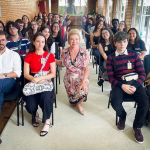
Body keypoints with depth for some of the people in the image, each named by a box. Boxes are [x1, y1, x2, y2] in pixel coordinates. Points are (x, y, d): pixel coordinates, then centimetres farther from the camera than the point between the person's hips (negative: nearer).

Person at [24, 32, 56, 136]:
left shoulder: (50, 55, 7)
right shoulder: (29, 56, 9)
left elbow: (53, 73, 0)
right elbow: (26, 74, 3)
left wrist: (40, 78, -15)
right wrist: (33, 79, -19)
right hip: (32, 83, 1)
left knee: (45, 97, -35)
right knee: (30, 106, -22)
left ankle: (47, 121, -8)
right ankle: (35, 114, 18)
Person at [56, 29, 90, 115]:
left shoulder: (84, 53, -13)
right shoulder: (65, 52, -5)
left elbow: (86, 68, -16)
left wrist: (84, 82, -28)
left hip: (81, 78, -2)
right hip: (69, 79, 2)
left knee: (83, 92, -30)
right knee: (72, 103, 4)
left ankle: (79, 103, 6)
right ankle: (73, 102, 44)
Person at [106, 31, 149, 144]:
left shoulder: (134, 55, 6)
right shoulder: (110, 58, 4)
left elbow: (142, 73, 1)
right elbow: (111, 77, -1)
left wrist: (135, 86, -16)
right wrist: (122, 86, -19)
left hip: (135, 83, 1)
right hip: (119, 84, 0)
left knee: (145, 102, -26)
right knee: (115, 102, -29)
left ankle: (137, 126, 5)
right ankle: (122, 117, 12)